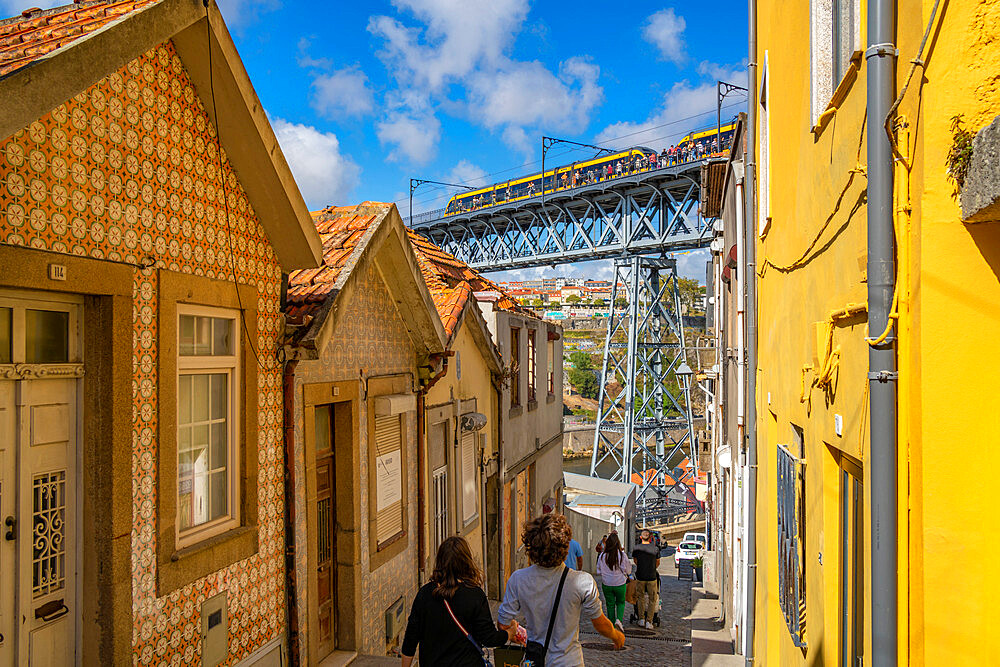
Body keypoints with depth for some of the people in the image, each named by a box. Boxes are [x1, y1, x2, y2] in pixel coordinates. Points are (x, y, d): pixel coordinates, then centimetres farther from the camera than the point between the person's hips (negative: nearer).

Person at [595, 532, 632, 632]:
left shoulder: (602, 556, -9)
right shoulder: (622, 555, -16)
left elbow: (599, 571, 2)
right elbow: (628, 570, -7)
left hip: (606, 584, 1)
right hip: (620, 583, -1)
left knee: (610, 604, 15)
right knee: (621, 602, 19)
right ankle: (619, 619, -2)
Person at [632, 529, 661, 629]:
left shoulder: (636, 548, -4)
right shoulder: (655, 548, -7)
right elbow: (658, 563, 9)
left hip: (640, 577, 1)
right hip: (652, 577, -1)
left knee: (640, 597, 18)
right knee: (652, 599, 11)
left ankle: (641, 619, 17)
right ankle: (649, 622, 9)